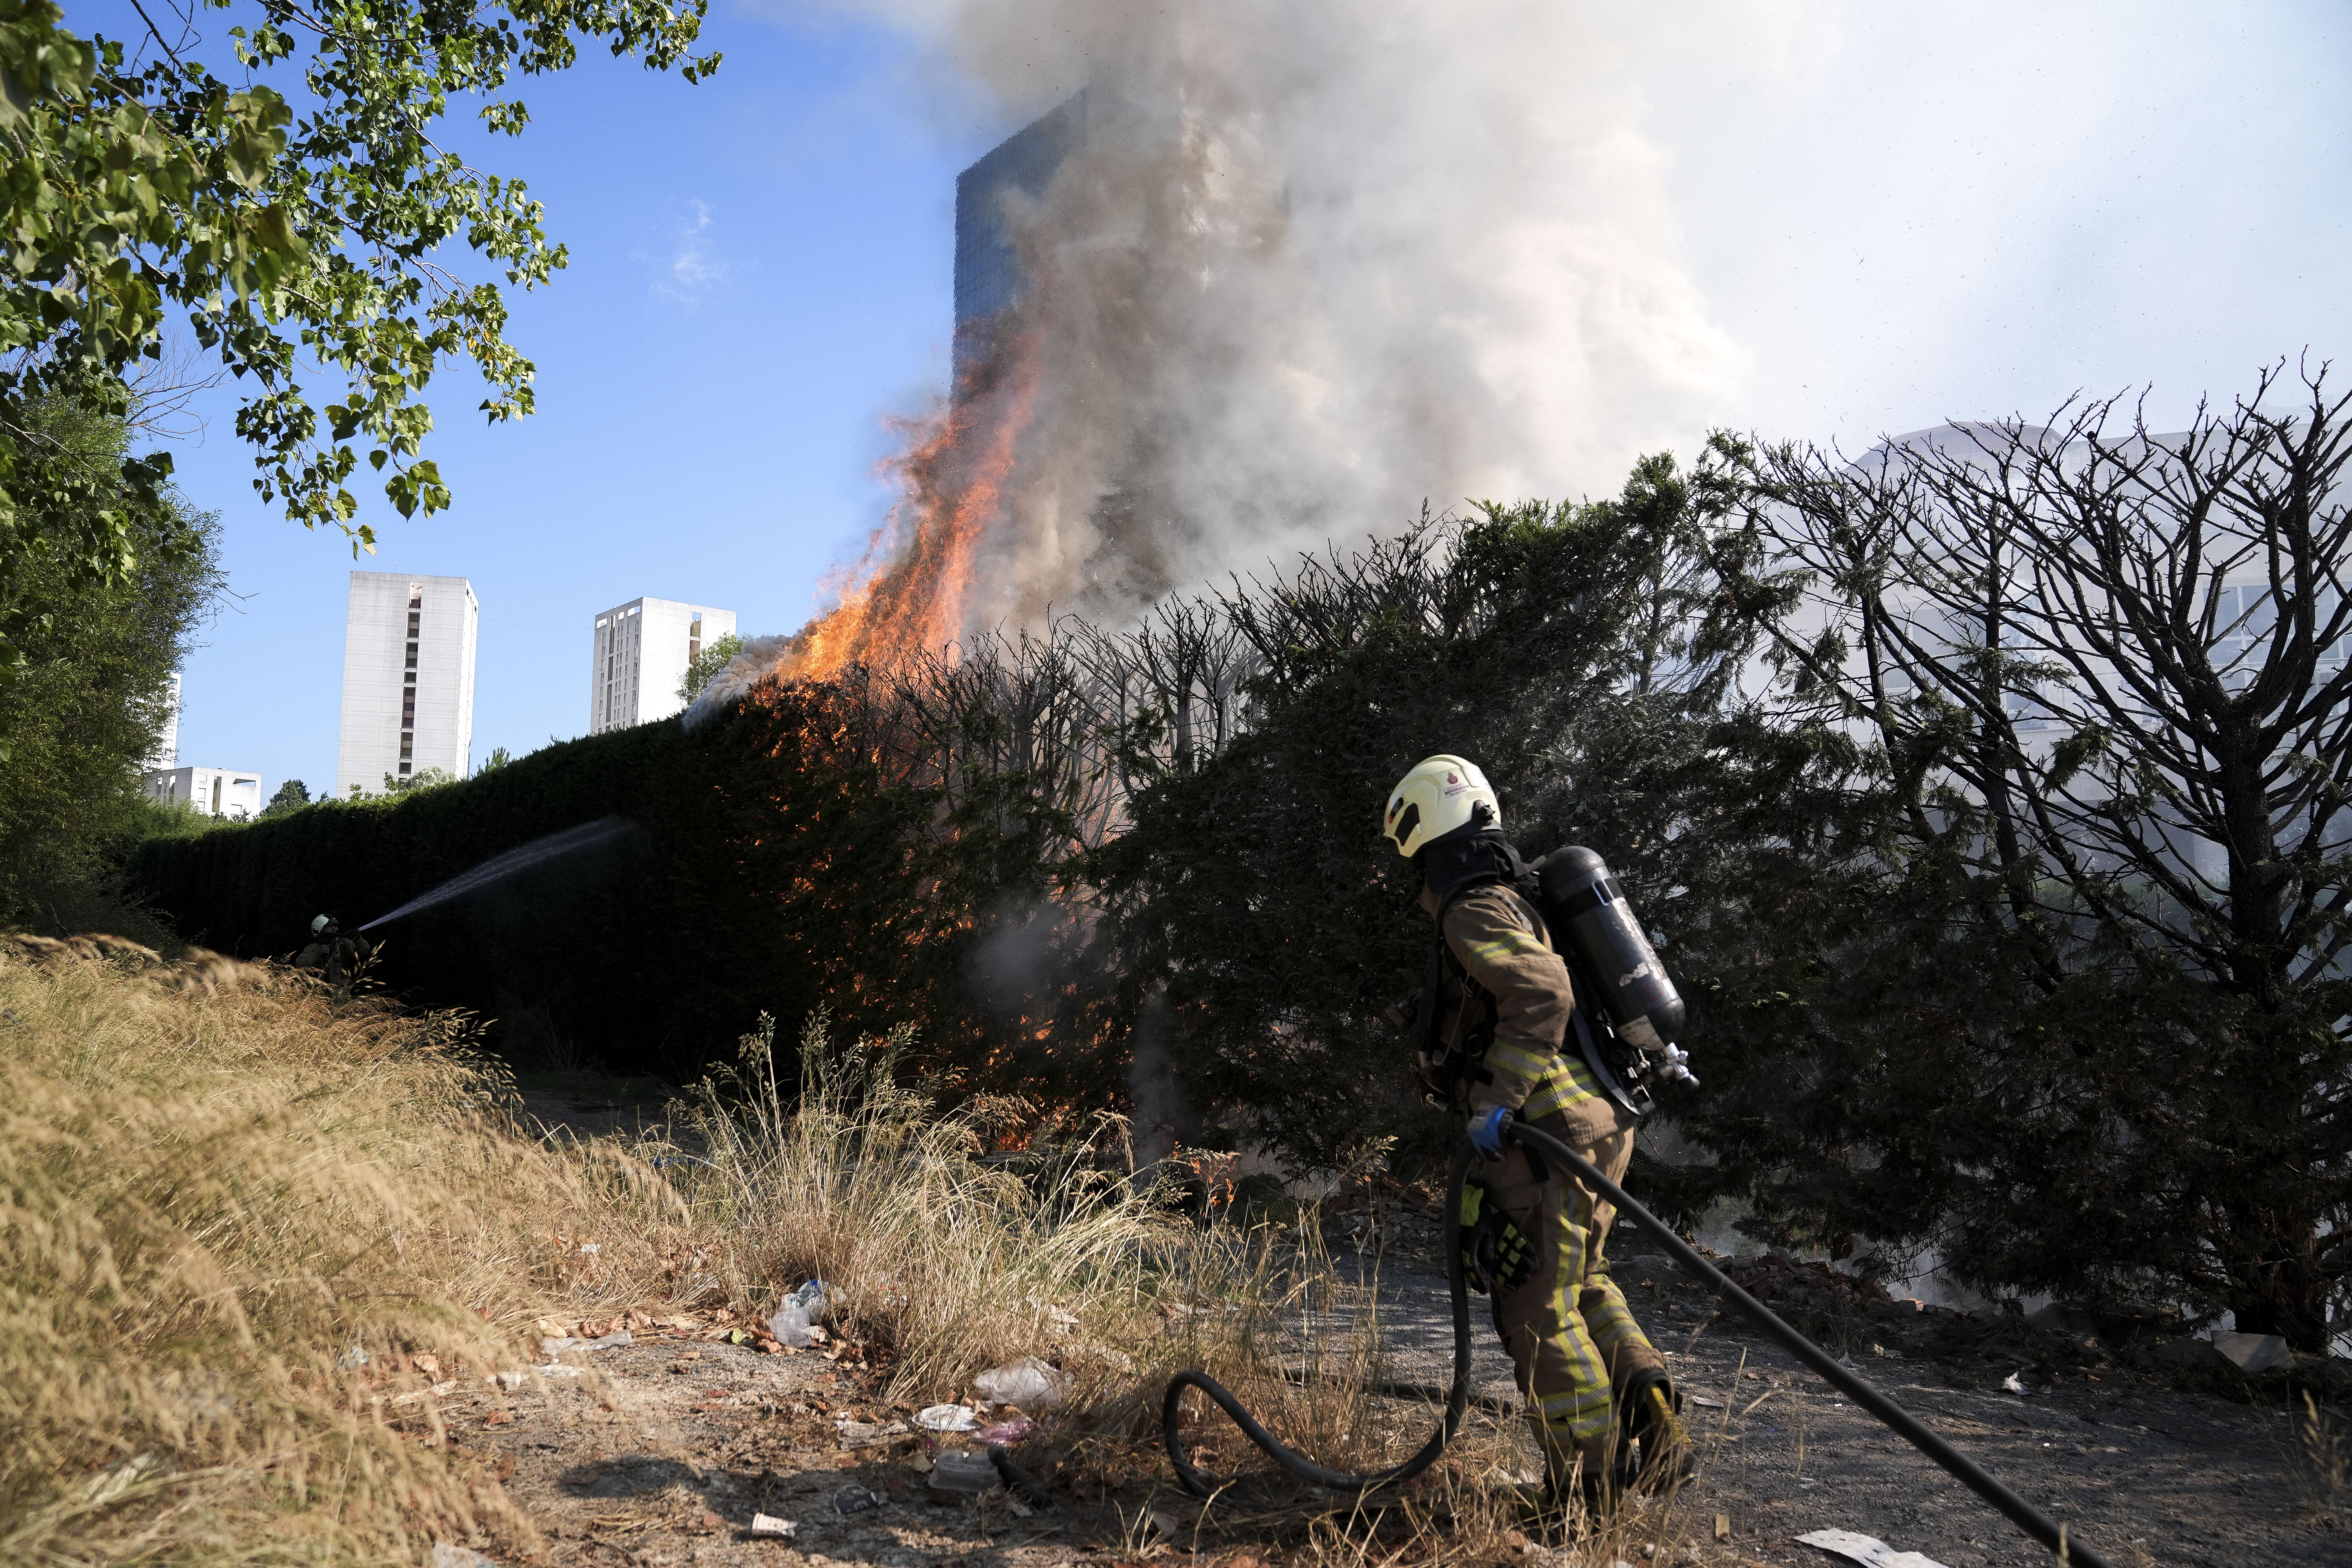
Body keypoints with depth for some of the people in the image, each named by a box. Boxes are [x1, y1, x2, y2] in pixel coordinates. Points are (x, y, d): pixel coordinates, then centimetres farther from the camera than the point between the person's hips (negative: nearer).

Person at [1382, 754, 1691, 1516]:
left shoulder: (1476, 912, -13)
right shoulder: (1521, 900, 18)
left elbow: (1541, 997, -28)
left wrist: (1497, 1099, -26)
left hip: (1549, 1137, -10)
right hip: (1597, 1118, 10)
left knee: (1540, 1310, 1)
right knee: (1581, 1284, 24)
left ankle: (1589, 1485, 11)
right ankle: (1653, 1420, 18)